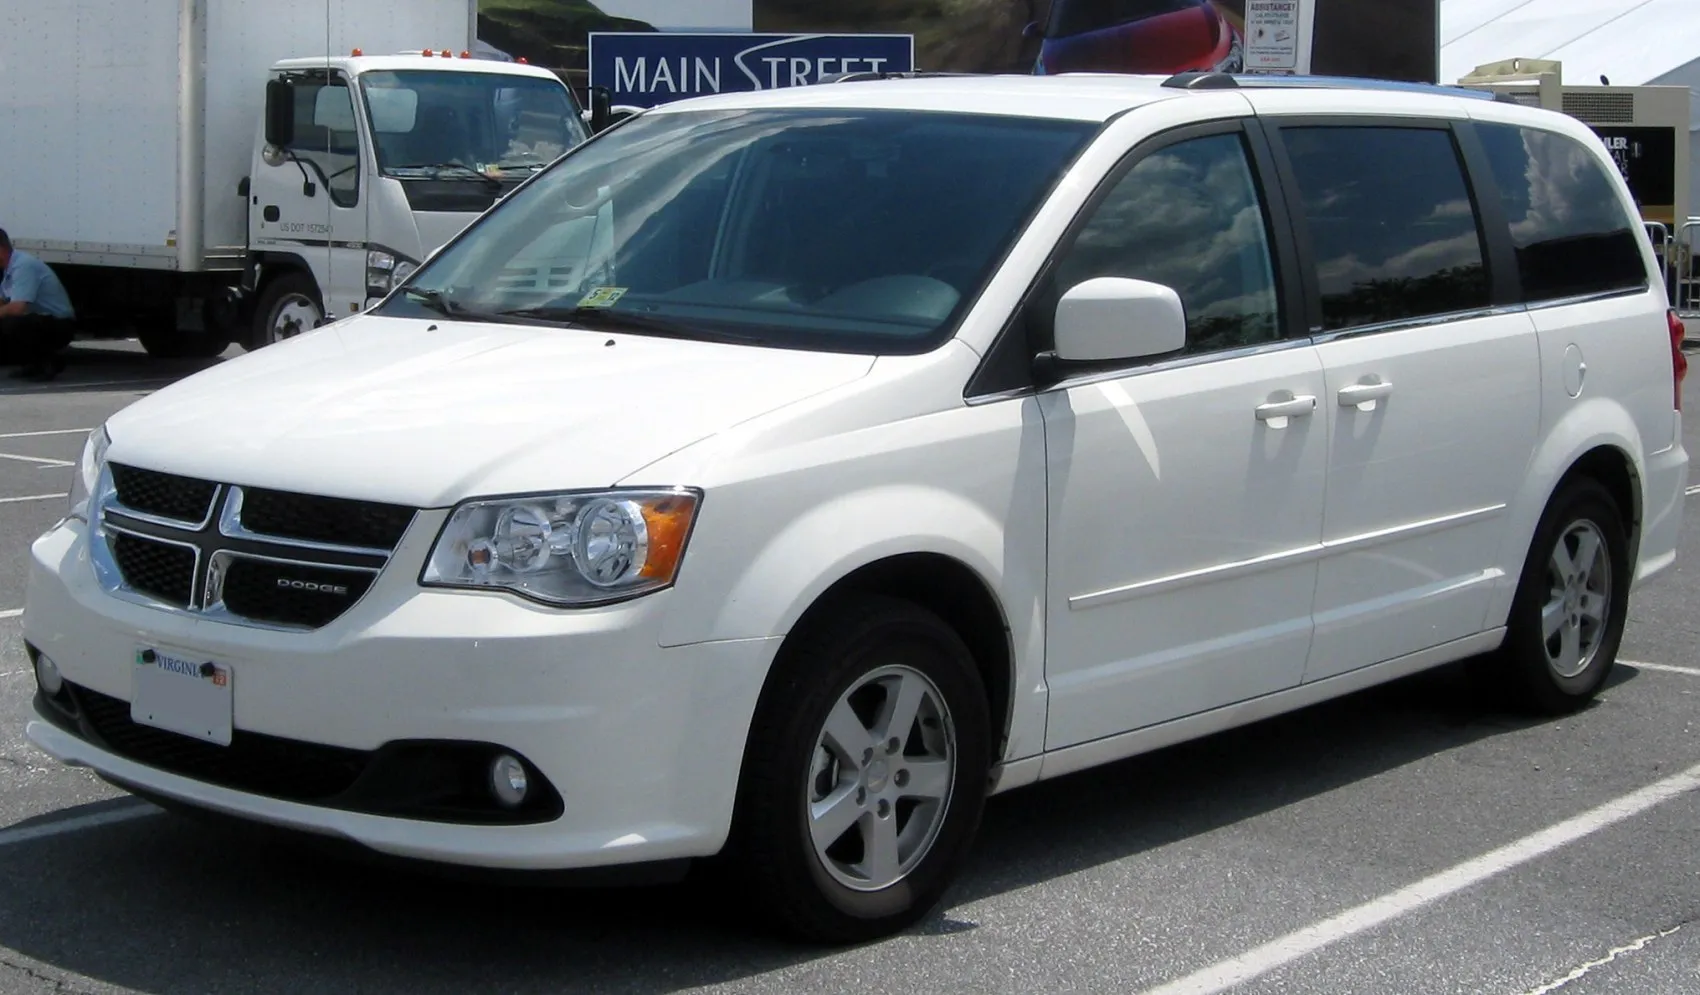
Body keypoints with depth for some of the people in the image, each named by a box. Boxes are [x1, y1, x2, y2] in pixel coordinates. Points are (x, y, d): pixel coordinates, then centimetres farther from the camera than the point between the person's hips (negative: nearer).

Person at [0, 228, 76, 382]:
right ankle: (35, 363, 10)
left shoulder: (23, 265, -22)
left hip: (59, 325, -10)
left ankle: (49, 362, -13)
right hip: (41, 321, 10)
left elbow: (17, 308, -31)